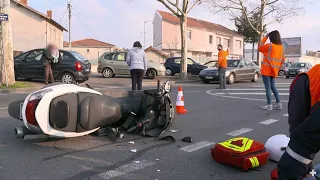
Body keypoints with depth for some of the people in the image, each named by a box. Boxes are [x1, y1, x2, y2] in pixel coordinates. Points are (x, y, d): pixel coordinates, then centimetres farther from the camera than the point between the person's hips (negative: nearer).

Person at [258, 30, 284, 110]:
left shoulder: (269, 45, -15)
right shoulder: (281, 47, 6)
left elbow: (260, 48, 2)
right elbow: (282, 60, 11)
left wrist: (265, 37, 3)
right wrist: (278, 67, 20)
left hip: (267, 69, -7)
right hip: (274, 70, 7)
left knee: (267, 87, -2)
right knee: (273, 87, 16)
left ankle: (269, 105, 0)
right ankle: (278, 103, 16)